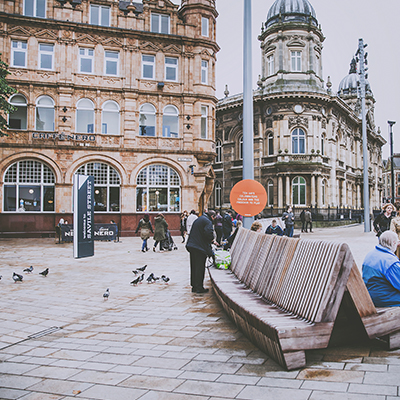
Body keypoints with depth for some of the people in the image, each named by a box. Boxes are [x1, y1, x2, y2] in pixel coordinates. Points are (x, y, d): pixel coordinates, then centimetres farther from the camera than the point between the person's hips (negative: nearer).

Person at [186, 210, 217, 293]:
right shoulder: (208, 221, -10)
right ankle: (199, 287, 2)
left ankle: (194, 286, 21)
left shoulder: (198, 219, 19)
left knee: (194, 266, 14)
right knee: (200, 267, -2)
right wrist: (211, 239, -4)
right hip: (200, 247, -9)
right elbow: (209, 232, -27)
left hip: (192, 246, 9)